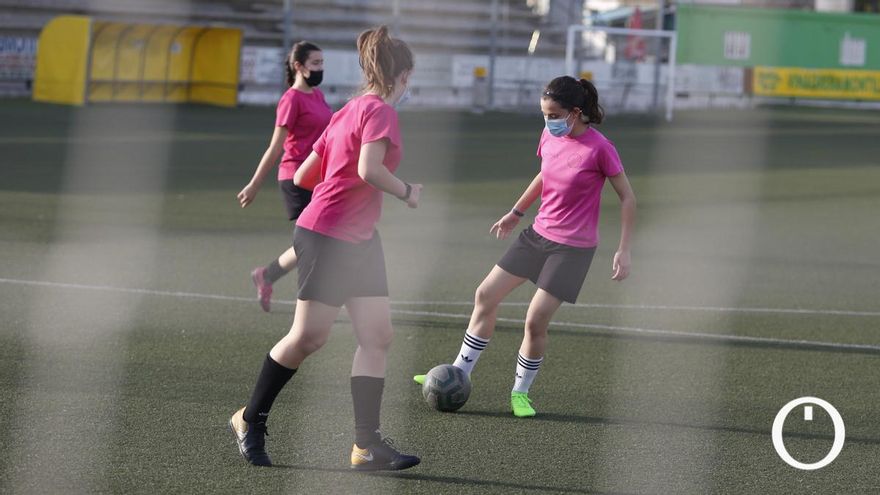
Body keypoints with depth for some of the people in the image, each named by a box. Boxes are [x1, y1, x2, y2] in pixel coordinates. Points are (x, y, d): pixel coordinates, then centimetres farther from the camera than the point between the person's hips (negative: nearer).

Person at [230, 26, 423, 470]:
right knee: (309, 336, -4)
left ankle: (367, 443, 0)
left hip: (360, 240, 10)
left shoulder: (347, 112, 15)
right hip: (328, 237, -10)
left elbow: (303, 176, 15)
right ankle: (250, 420, 12)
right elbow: (369, 169, -27)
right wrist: (407, 192, -11)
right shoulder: (380, 110, -11)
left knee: (378, 336, 2)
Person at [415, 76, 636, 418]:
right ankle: (460, 375, 18)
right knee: (486, 295, 7)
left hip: (572, 247, -7)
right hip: (539, 234, 7)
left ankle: (520, 392, 12)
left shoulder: (599, 149, -19)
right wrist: (516, 213, 26)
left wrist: (624, 250, -13)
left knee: (536, 319, -10)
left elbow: (627, 198, -11)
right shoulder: (550, 137, -1)